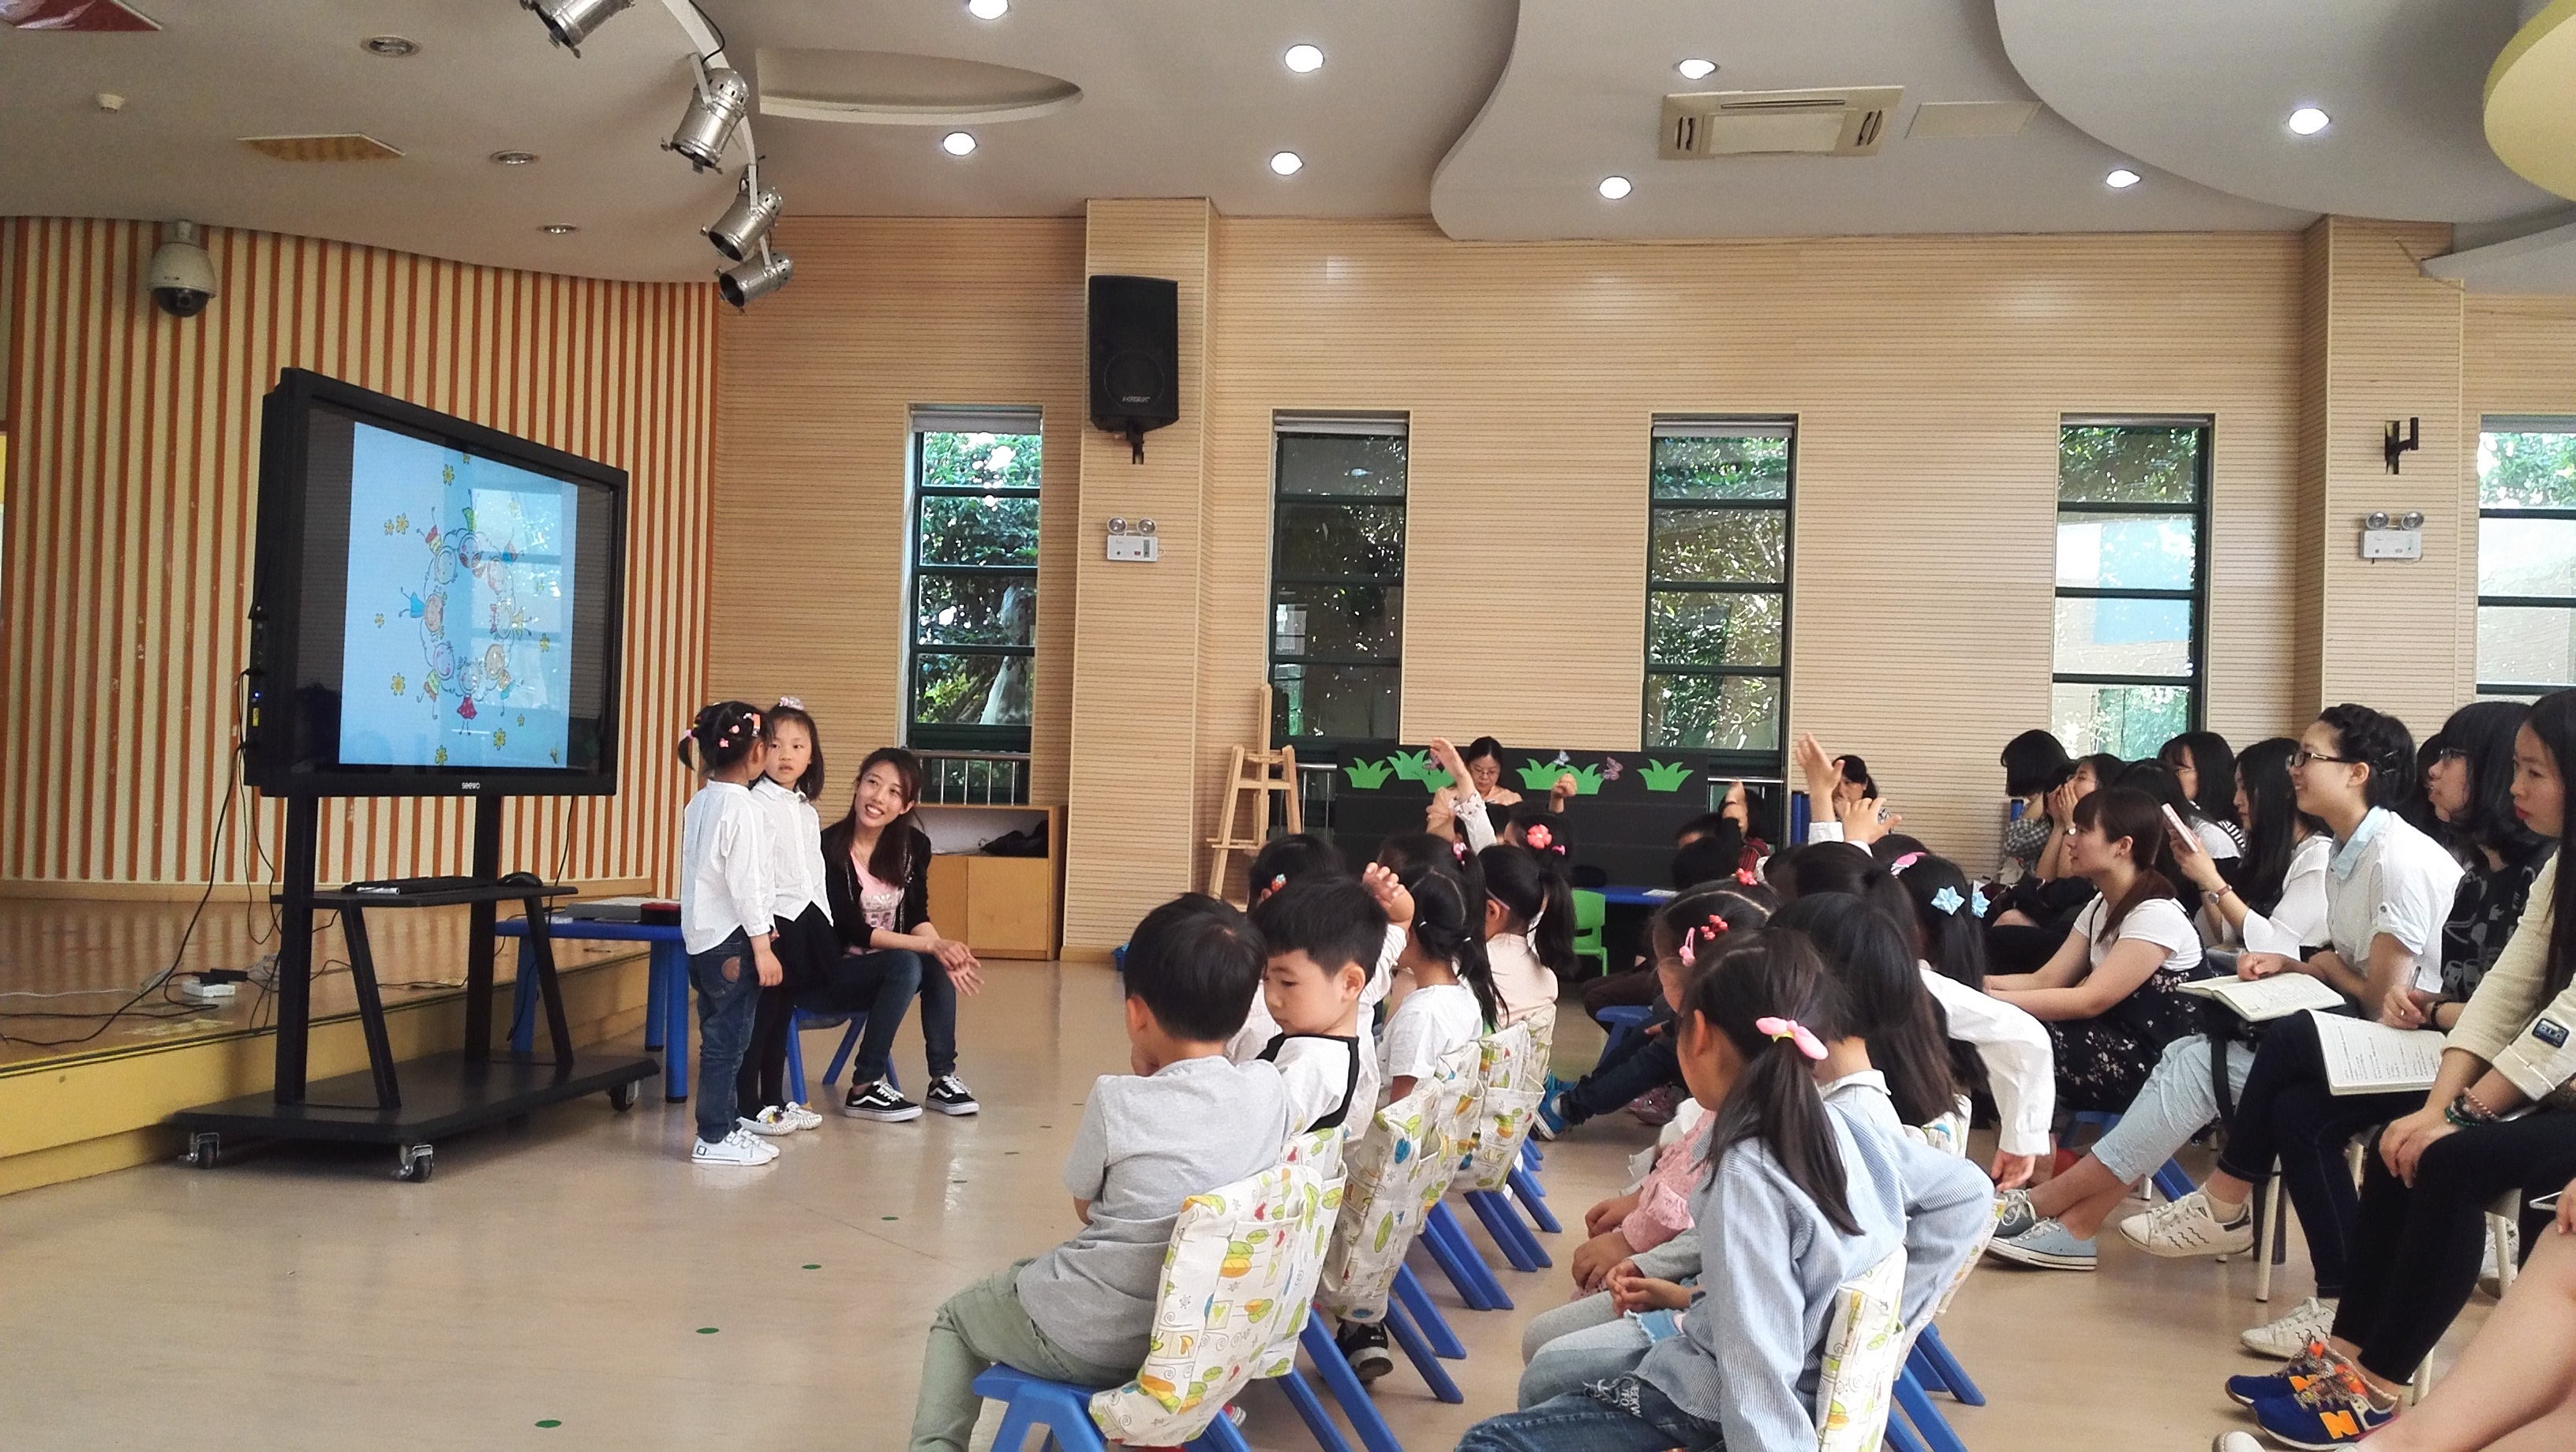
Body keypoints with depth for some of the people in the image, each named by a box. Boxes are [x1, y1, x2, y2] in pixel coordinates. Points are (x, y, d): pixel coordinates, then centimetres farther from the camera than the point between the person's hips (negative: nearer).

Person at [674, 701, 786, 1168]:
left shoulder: (699, 804, 12)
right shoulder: (743, 809, -16)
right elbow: (745, 882, -19)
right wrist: (762, 945, -16)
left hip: (702, 938, 9)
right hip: (732, 940, -9)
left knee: (719, 1037, 15)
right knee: (727, 1040, -2)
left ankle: (724, 1125, 23)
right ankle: (713, 1138, 3)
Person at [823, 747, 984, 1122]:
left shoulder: (914, 846, -1)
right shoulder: (829, 848, -19)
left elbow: (917, 916, -2)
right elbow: (853, 931, -21)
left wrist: (942, 946, -25)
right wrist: (929, 945, -29)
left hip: (886, 968, 5)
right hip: (828, 974, -5)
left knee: (939, 965, -23)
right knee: (906, 962, -31)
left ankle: (942, 1078, -15)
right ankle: (863, 1089, -23)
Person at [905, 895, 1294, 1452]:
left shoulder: (1118, 1100, -22)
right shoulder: (1271, 1091, -11)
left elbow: (1085, 1206, -4)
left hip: (1091, 1340, -5)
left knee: (955, 1317, 24)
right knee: (1035, 1270, 34)